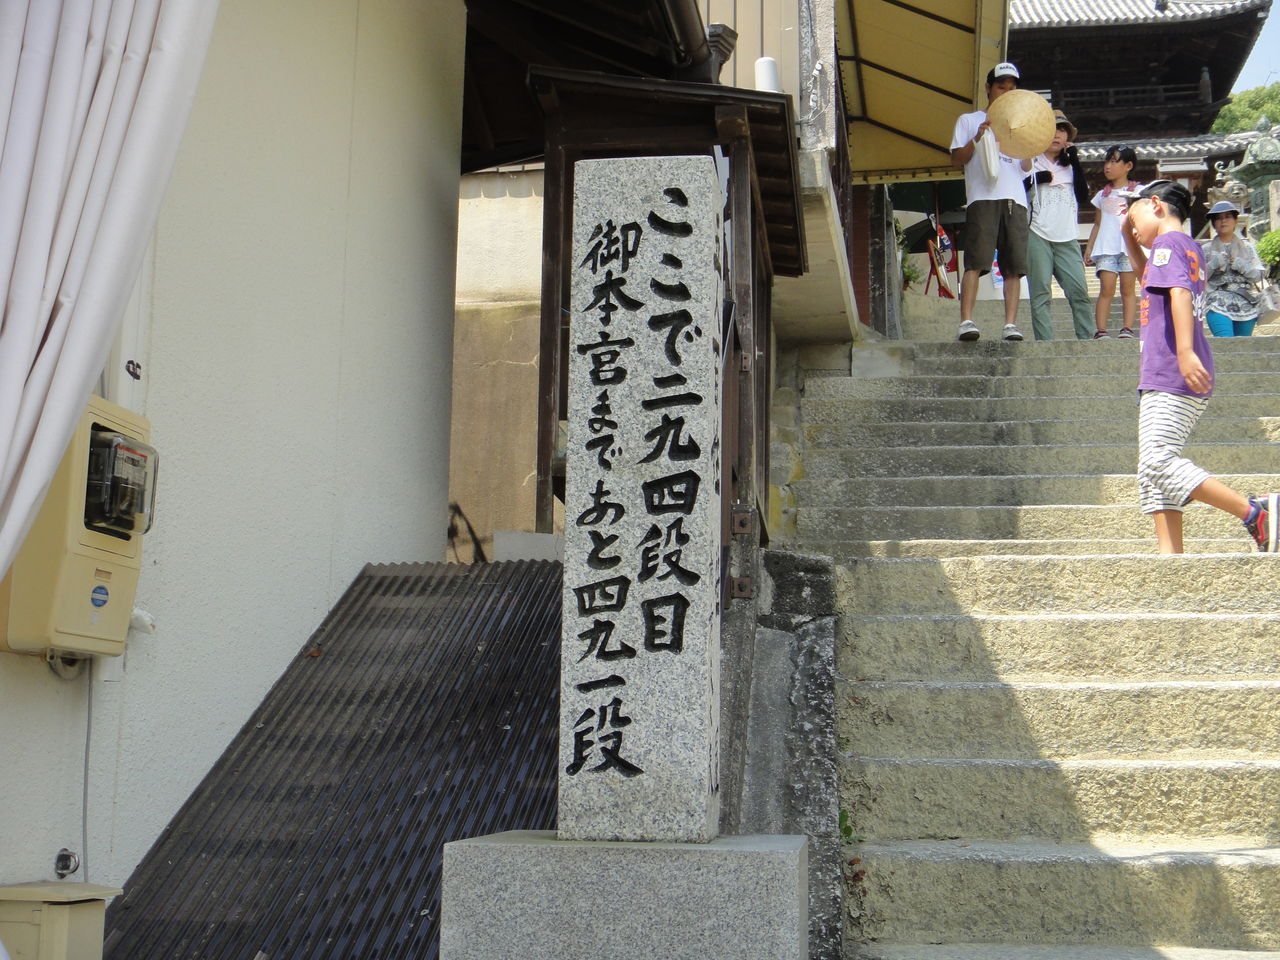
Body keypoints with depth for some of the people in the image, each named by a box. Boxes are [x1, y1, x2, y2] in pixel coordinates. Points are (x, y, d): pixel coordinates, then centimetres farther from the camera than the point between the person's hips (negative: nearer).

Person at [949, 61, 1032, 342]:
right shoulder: (969, 121, 19)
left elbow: (1026, 168, 20)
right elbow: (956, 159, 9)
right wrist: (976, 139, -6)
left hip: (1015, 200, 4)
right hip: (982, 198, -4)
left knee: (1014, 266, -6)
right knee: (975, 261, -16)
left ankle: (1011, 324, -10)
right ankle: (966, 321, -22)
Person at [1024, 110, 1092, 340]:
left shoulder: (1070, 167, 21)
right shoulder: (1032, 163, 10)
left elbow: (1083, 197, 6)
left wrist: (1076, 162, 4)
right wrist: (1036, 179, -10)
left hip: (1067, 239, 3)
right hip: (1037, 237, -3)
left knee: (1079, 291, -7)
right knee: (1040, 293, -8)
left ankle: (1087, 340, -7)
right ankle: (1045, 343, -10)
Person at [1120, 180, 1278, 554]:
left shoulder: (1167, 242, -6)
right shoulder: (1190, 248, 24)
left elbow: (1179, 292, -23)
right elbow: (1147, 271, 45)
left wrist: (1185, 351, -35)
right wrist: (1128, 236, 32)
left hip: (1169, 378, -10)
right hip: (1180, 382, 10)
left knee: (1158, 462, -18)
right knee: (1152, 471, 7)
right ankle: (1170, 554, 1)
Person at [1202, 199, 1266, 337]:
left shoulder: (1246, 246, 13)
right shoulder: (1206, 248, 8)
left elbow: (1259, 274, 9)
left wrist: (1243, 266, -9)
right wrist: (1213, 265, -13)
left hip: (1245, 307, 3)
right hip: (1218, 306, -3)